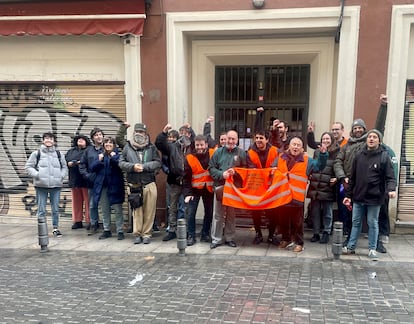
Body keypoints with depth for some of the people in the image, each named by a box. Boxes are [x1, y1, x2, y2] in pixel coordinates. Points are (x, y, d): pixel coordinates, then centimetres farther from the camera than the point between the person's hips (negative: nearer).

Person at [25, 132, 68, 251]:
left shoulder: (58, 154, 7)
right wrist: (37, 174, -10)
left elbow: (64, 167, 16)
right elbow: (28, 166, 3)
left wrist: (61, 176, 0)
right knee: (41, 211, 0)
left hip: (56, 185, 2)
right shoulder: (37, 153, -1)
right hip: (41, 185, -2)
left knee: (55, 209, 12)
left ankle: (55, 228, 33)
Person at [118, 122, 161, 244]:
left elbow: (158, 163, -2)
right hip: (134, 184, 0)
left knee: (149, 210, 2)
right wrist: (133, 166, -12)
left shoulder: (151, 147, 5)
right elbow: (121, 163, 5)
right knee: (137, 210, 5)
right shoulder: (127, 146, 7)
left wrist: (144, 166, -13)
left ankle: (146, 234, 13)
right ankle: (137, 234, 16)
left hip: (149, 183, 0)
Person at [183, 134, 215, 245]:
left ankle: (205, 234, 25)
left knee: (209, 213, 10)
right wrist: (187, 193, -15)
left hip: (209, 189, 2)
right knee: (190, 213, -6)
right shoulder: (189, 158, -11)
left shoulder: (213, 154, -9)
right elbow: (186, 177, -9)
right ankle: (191, 236, 6)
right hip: (195, 189, -2)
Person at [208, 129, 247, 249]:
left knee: (231, 214, 9)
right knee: (218, 215, 3)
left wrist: (235, 172, -14)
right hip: (220, 186, 0)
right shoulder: (218, 152, 5)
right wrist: (222, 174, -13)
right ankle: (216, 239, 12)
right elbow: (211, 168, 1)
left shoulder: (241, 153, 4)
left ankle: (229, 238, 22)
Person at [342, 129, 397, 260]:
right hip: (358, 197, 3)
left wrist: (391, 189, -27)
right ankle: (351, 247, 22)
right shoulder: (359, 155, 6)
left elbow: (390, 177, -7)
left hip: (374, 198, -3)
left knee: (373, 224, 8)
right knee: (356, 222, 12)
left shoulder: (384, 156, -5)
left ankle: (372, 249, 20)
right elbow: (353, 177, 10)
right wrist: (348, 194, 10)